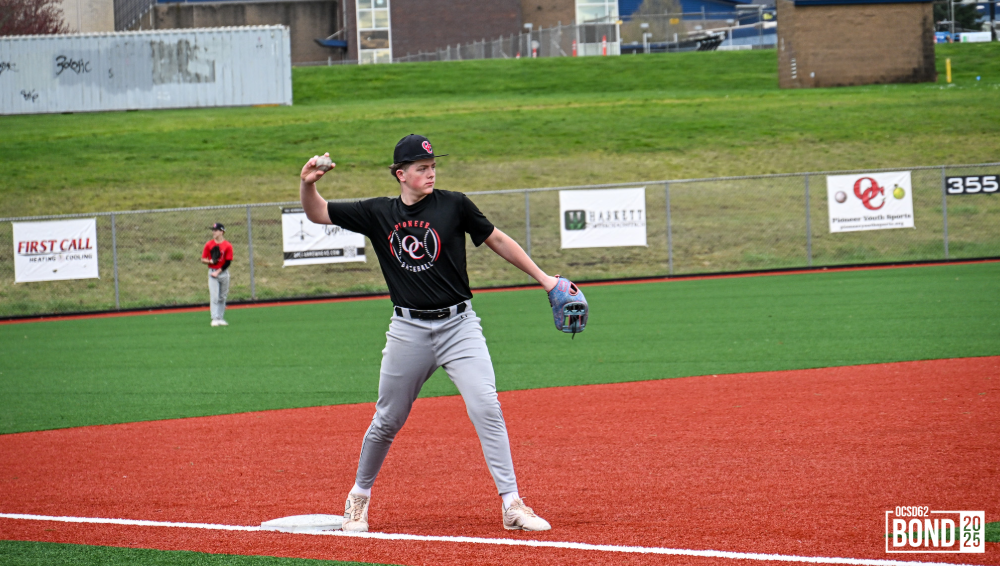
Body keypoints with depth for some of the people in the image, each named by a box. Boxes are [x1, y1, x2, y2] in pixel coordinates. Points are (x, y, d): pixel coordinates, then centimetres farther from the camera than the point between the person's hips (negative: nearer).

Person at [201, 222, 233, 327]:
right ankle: (215, 319, -13)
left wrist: (218, 272, -13)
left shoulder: (228, 246, -3)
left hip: (223, 272, 0)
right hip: (212, 273, 0)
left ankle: (221, 318, 13)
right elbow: (203, 259, 6)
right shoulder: (209, 244, 3)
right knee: (214, 296, -8)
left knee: (222, 297, 7)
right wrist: (210, 261, -16)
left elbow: (228, 262, -6)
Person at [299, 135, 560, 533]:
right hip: (409, 331, 1)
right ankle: (359, 496, 30)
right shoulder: (378, 214, 5)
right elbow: (317, 214, 5)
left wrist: (544, 279, 10)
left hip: (459, 325, -1)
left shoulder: (453, 205, 1)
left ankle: (512, 505, -12)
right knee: (387, 421, 9)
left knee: (486, 408, -15)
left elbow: (497, 240, 10)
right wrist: (308, 184, -16)